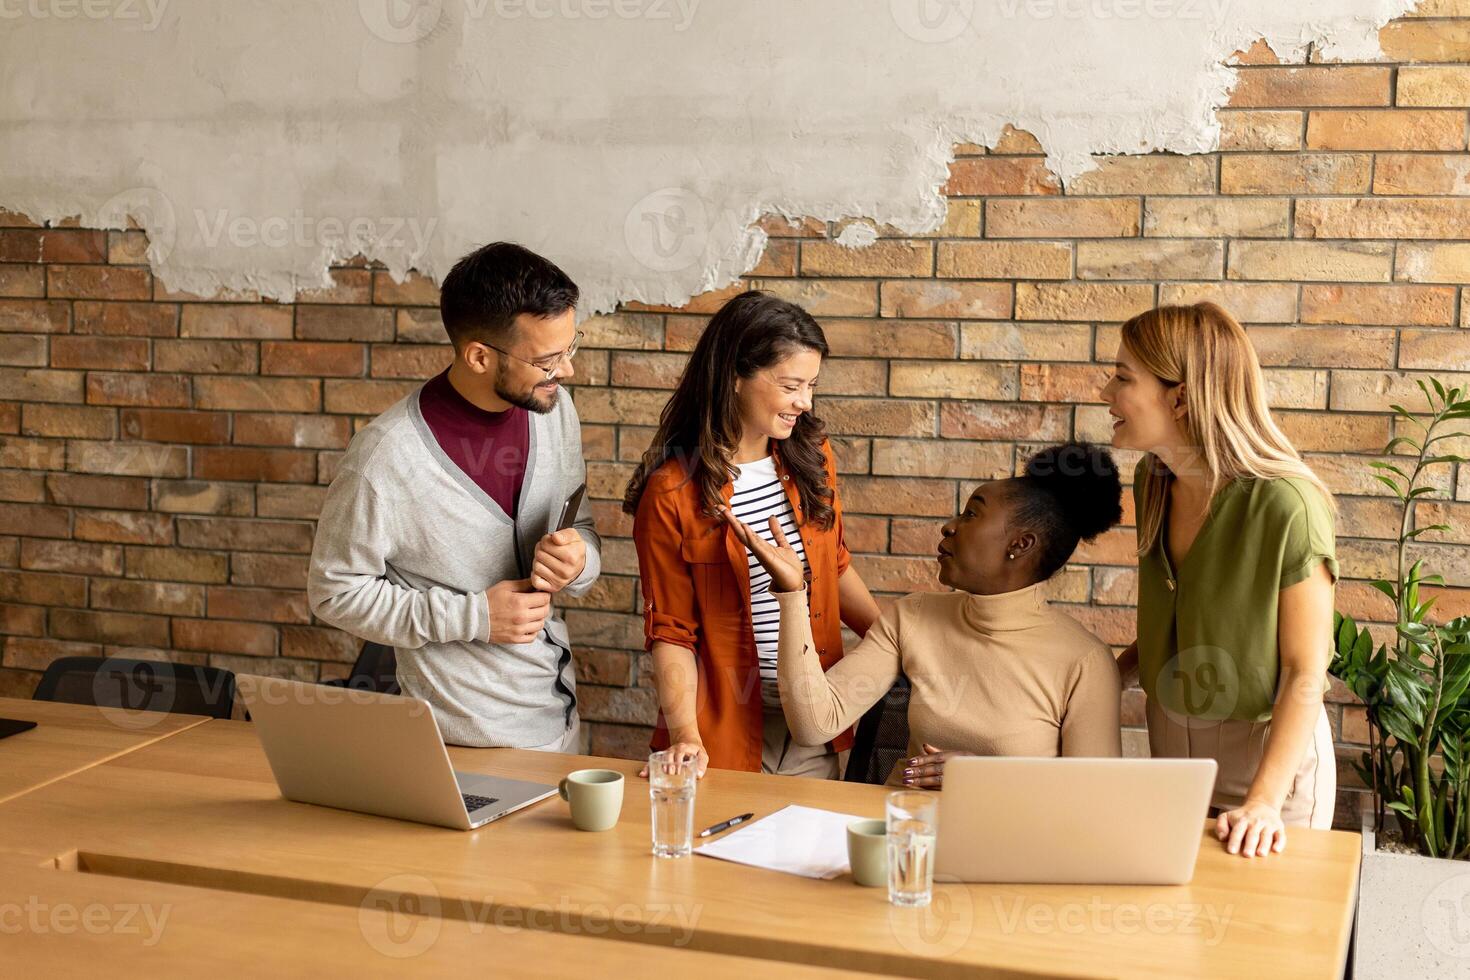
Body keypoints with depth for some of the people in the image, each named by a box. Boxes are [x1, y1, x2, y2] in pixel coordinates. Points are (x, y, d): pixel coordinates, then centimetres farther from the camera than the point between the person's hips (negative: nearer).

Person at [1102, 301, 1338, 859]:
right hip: (1169, 748, 6)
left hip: (1266, 753, -6)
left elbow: (1306, 671, -21)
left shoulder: (1285, 507, -24)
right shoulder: (1153, 482, -2)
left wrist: (1265, 801, -28)